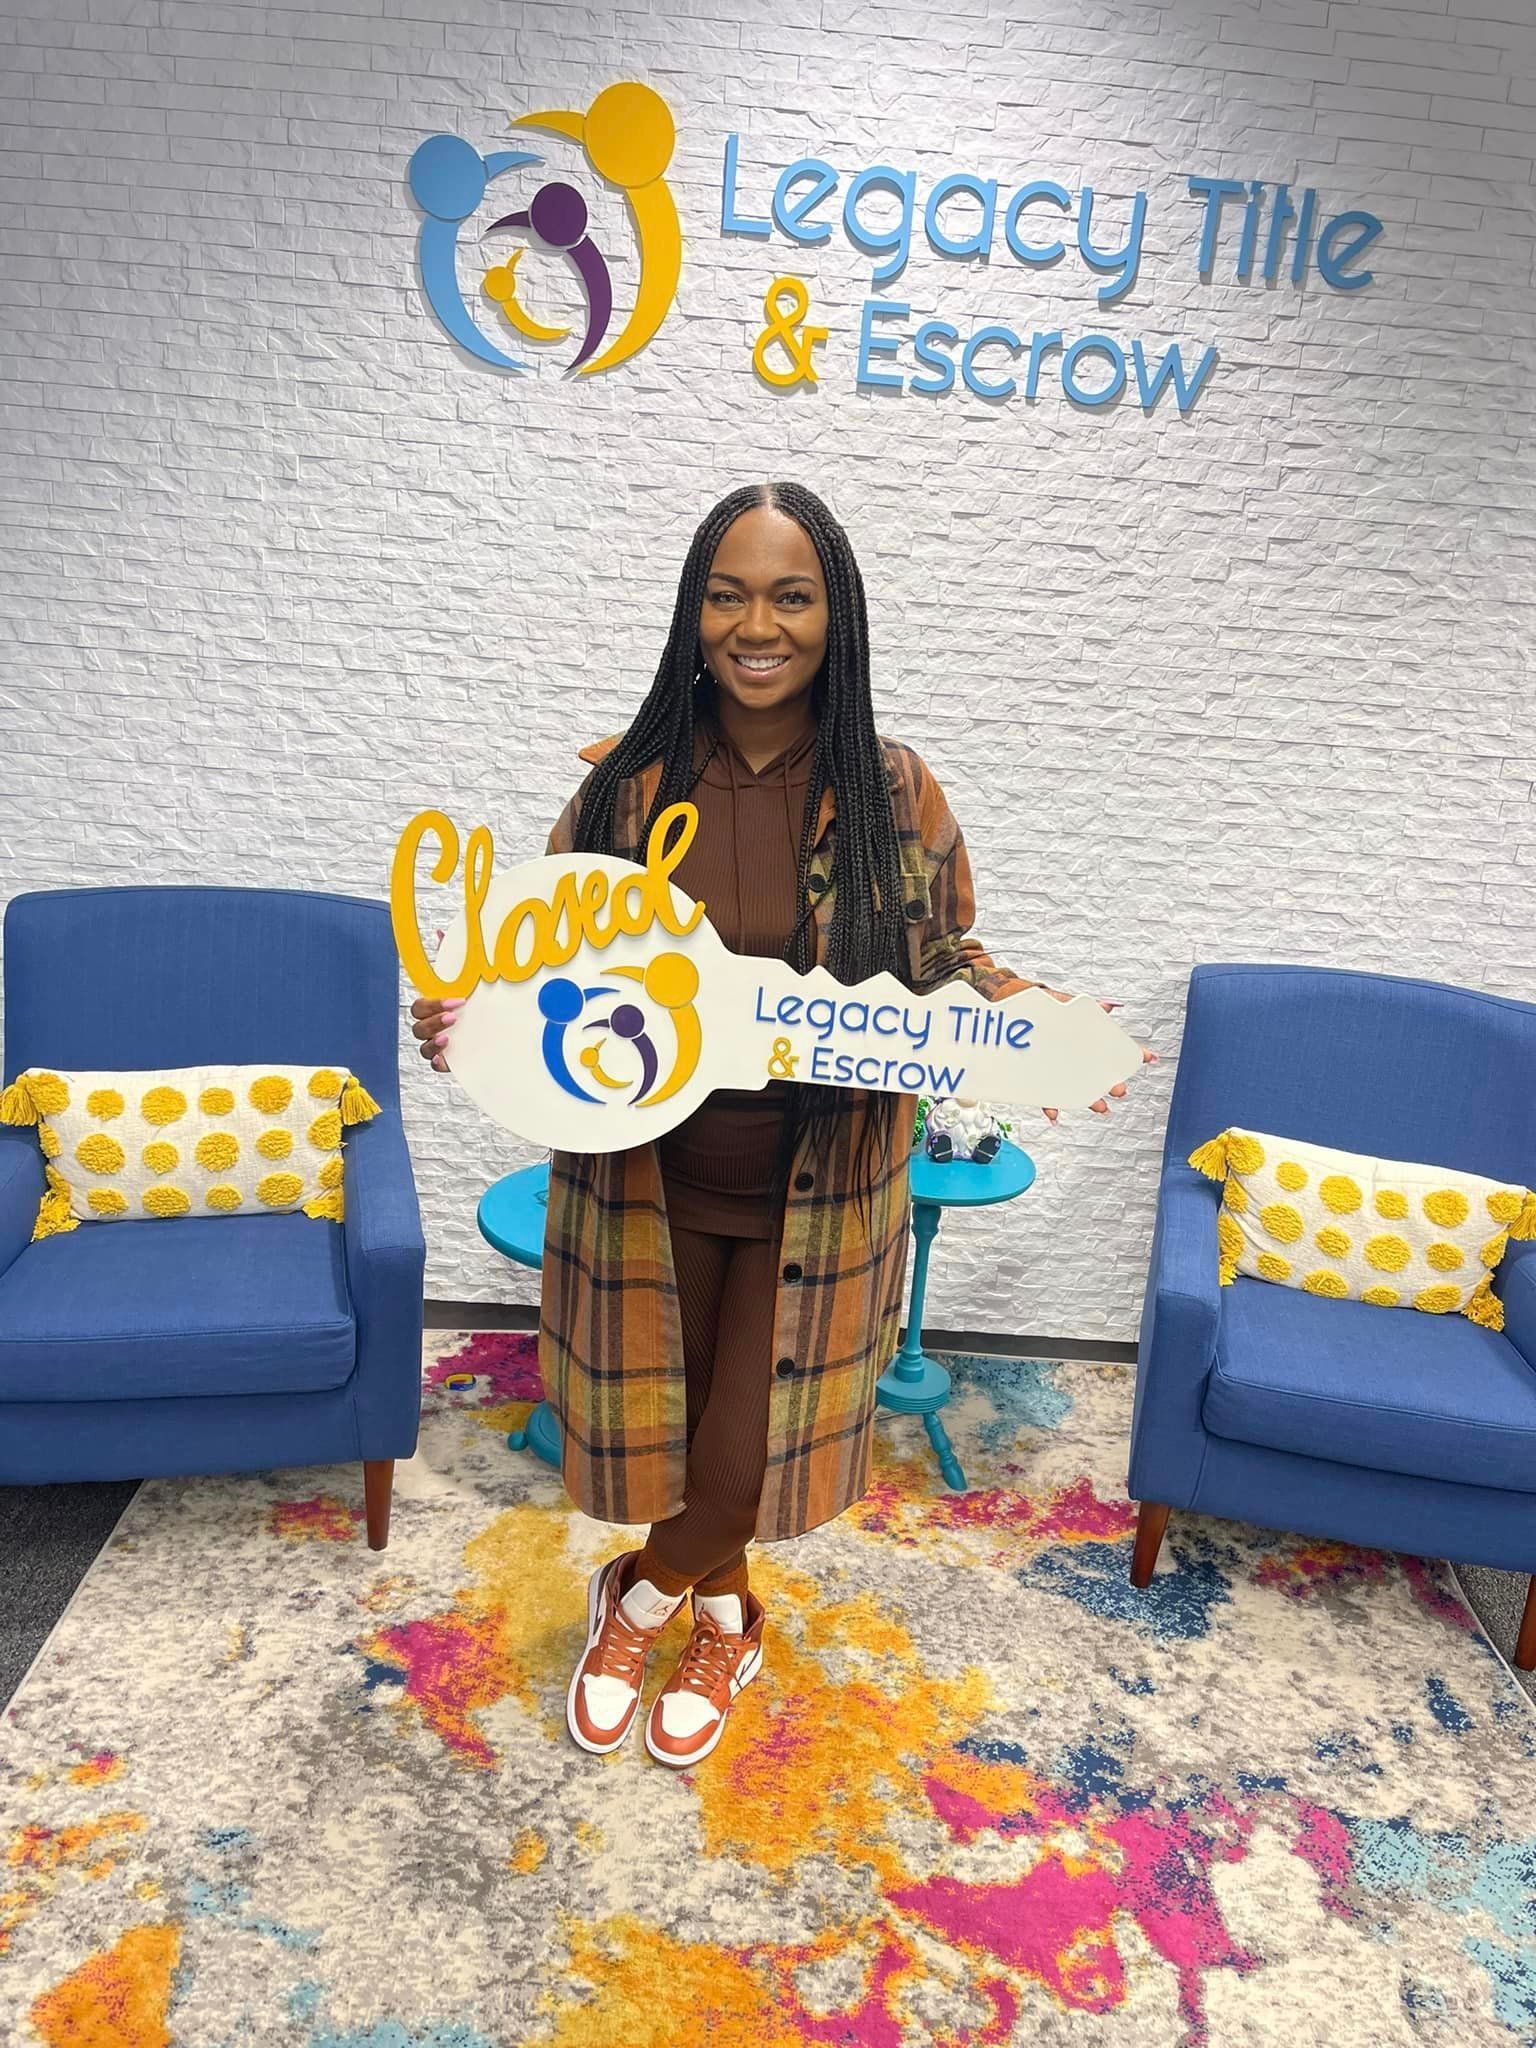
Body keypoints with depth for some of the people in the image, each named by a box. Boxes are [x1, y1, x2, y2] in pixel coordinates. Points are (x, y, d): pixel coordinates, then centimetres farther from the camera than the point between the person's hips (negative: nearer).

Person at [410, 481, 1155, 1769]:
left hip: (816, 1192, -1)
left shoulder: (895, 792, -8)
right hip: (648, 1179, 1)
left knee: (752, 1443, 9)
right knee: (674, 1420, 18)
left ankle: (643, 1598, 44)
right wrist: (475, 1019, -19)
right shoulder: (627, 781, -7)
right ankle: (723, 1616, 49)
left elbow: (944, 958, 4)